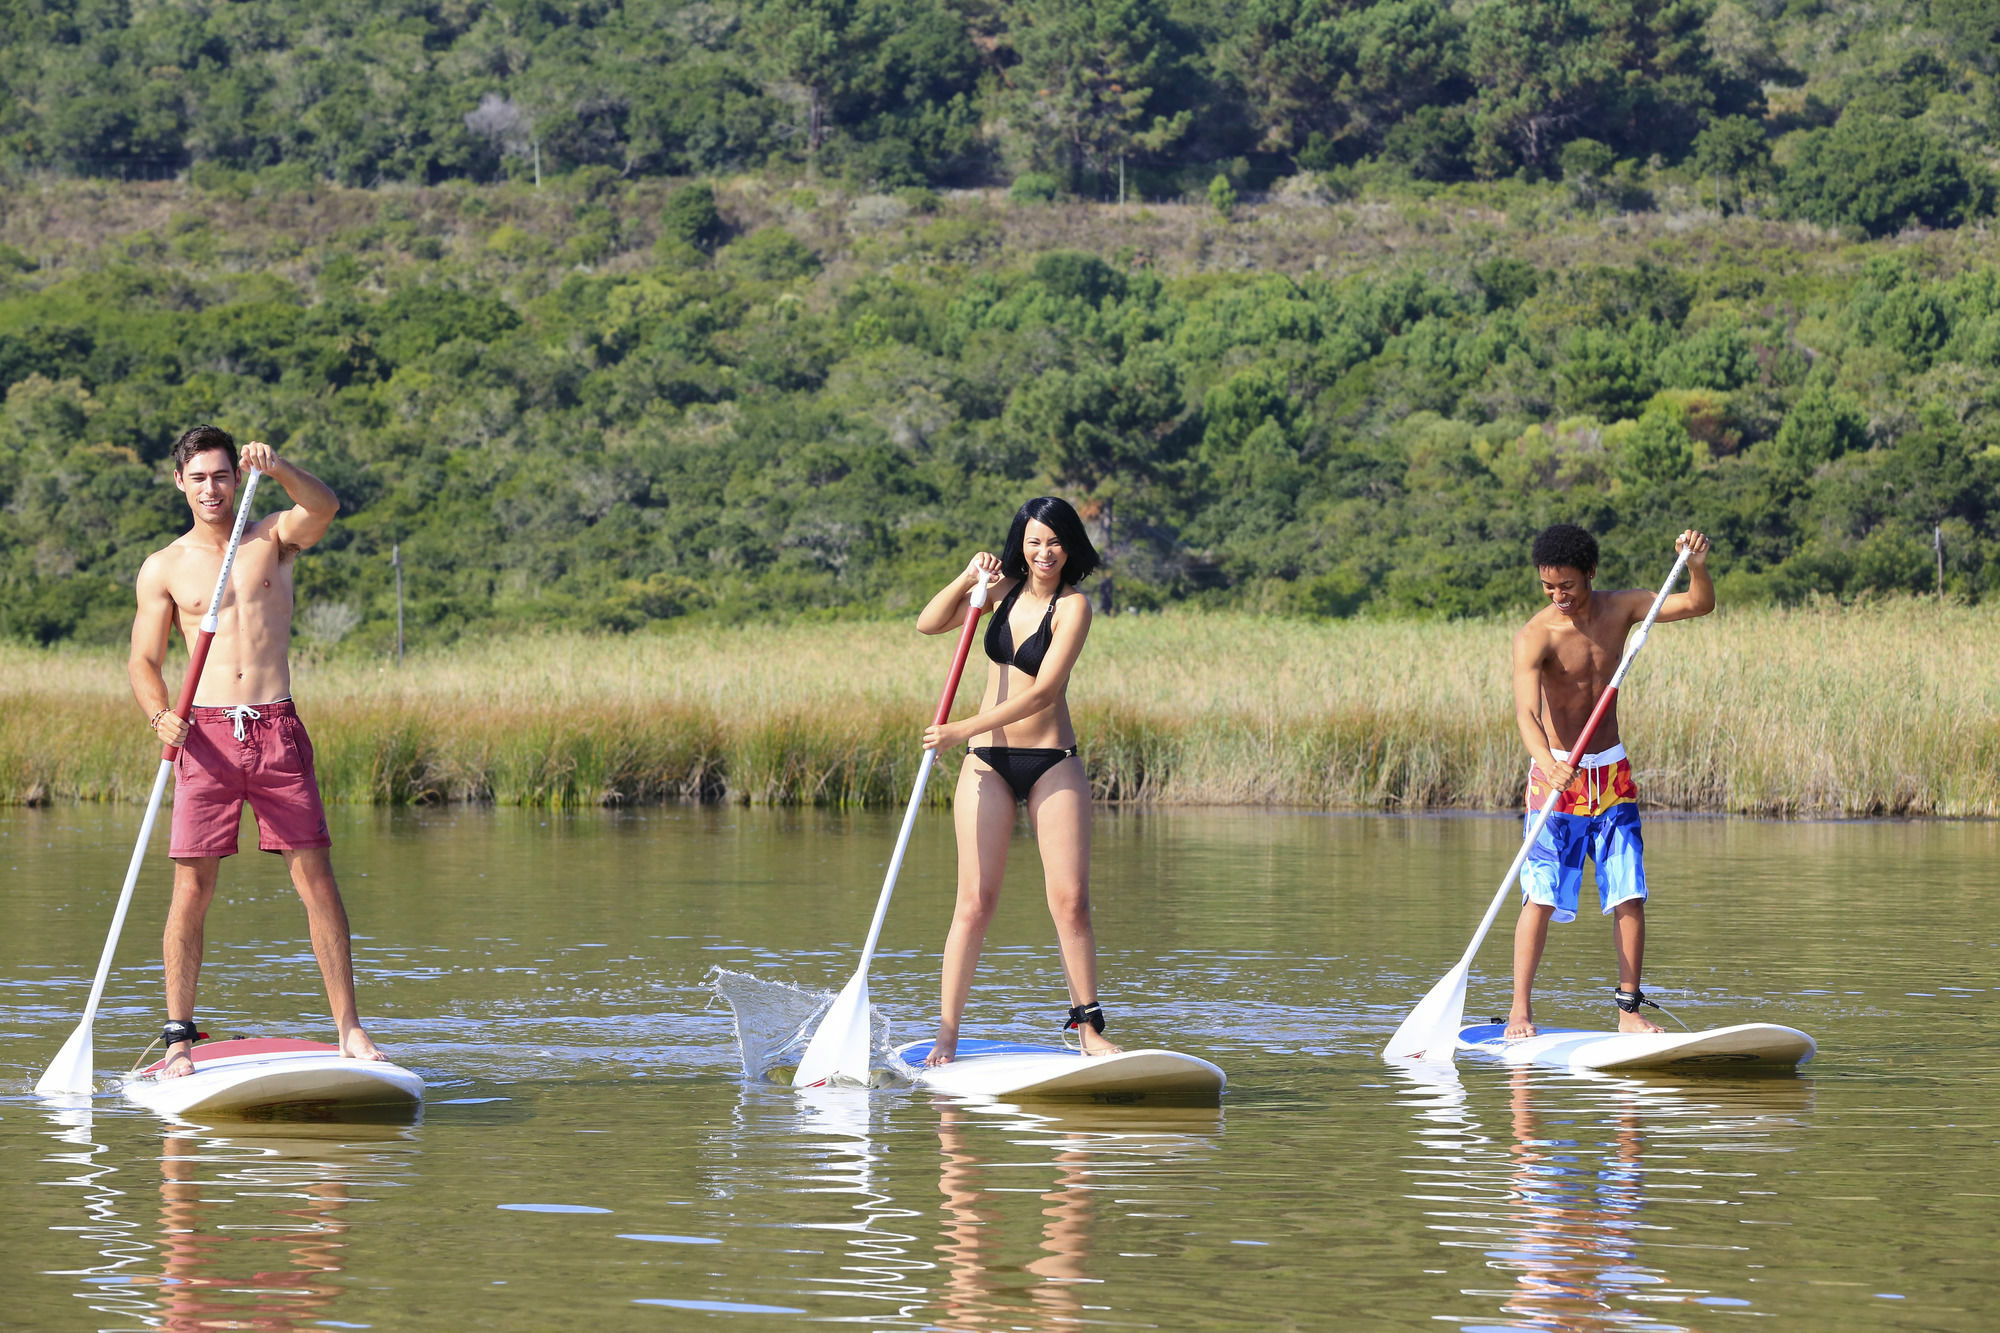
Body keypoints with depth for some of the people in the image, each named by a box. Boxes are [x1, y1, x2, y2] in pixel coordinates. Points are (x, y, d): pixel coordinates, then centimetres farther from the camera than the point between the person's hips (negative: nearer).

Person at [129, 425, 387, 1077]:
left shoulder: (273, 538, 9)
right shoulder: (164, 569, 9)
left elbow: (323, 507, -12)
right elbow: (143, 661, 6)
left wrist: (277, 467, -31)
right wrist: (160, 715, -14)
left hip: (277, 731, 0)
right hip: (207, 735, 0)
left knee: (317, 881, -3)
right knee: (192, 889, -2)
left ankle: (349, 1026, 0)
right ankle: (179, 1036, 5)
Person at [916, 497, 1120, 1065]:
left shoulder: (1073, 606, -9)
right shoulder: (1008, 587, 8)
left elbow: (1042, 692, -17)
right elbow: (929, 624, 7)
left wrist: (963, 730, -21)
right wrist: (968, 578, -9)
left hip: (1052, 762, -3)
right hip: (989, 762, 3)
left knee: (1070, 900, -8)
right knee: (976, 899, -4)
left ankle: (1088, 1027, 2)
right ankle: (946, 1035, -2)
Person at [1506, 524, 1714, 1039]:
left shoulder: (1621, 609, 0)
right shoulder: (1535, 637, -16)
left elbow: (1699, 605, 2)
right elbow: (1526, 711, -29)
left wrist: (1697, 565, -20)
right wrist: (1548, 764, -47)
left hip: (1612, 774, 4)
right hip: (1556, 774, -4)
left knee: (1630, 896, -1)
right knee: (1542, 896, -10)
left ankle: (1628, 1007, 6)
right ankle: (1520, 1010, -5)